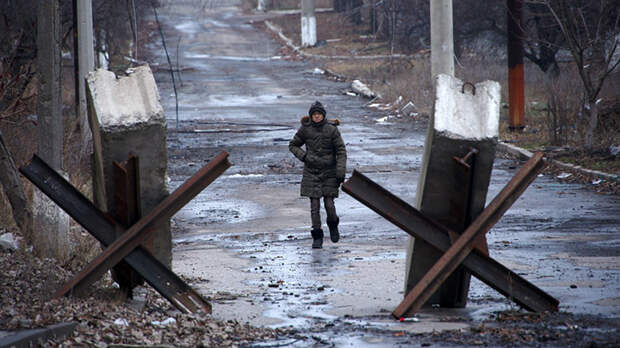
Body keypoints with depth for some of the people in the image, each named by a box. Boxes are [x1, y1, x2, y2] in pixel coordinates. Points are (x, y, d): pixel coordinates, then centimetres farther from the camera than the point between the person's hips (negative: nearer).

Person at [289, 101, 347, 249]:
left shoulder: (332, 129, -7)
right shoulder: (305, 129, -1)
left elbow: (341, 151, -5)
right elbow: (293, 145, 11)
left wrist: (340, 172, -13)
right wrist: (303, 156, -7)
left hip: (329, 171, -1)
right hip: (311, 171, 1)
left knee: (329, 204, -5)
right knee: (314, 205, -2)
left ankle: (333, 225, 27)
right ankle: (317, 237, 6)